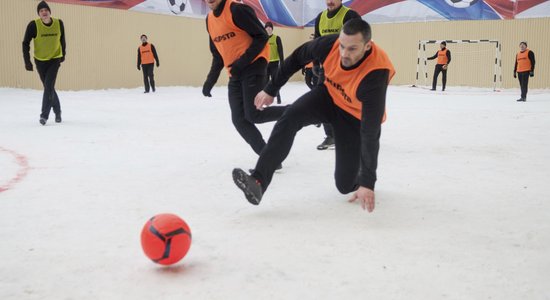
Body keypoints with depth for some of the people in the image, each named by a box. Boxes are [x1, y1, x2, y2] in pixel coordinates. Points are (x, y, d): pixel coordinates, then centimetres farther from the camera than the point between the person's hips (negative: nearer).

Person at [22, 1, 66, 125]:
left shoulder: (59, 23, -9)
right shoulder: (33, 25, -14)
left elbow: (62, 40, 9)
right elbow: (26, 43, -6)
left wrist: (63, 54, 17)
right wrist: (27, 61, -9)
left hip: (55, 60, -1)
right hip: (40, 61, 1)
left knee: (49, 86, -14)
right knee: (49, 88, 10)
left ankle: (44, 115, -11)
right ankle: (57, 111, 30)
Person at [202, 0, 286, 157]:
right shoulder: (209, 20, 11)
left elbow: (262, 36, -15)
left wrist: (242, 62, -21)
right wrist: (210, 80, 13)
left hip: (253, 67, -8)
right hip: (235, 74, 8)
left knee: (253, 115, -14)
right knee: (239, 120, -2)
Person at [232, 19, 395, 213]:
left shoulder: (375, 75, -38)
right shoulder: (330, 44, -27)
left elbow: (370, 131, -37)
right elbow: (297, 57, -6)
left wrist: (367, 182, -37)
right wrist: (270, 90, 2)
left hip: (355, 117, -3)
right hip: (329, 95, 4)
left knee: (346, 185, -3)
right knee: (289, 118, -27)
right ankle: (258, 181, -29)